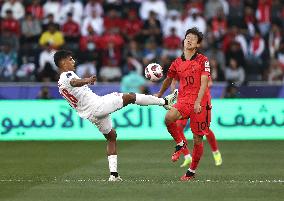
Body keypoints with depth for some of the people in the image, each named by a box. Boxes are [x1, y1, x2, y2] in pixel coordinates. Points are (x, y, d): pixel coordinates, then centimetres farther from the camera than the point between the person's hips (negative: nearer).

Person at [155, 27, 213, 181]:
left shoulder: (202, 60, -1)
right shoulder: (177, 63, 11)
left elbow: (204, 83, -9)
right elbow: (168, 79, 29)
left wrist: (198, 102, -21)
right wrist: (159, 94, 41)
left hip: (200, 103, -3)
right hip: (183, 100, 3)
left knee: (197, 139, 0)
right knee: (169, 118, -29)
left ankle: (192, 171, 16)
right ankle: (181, 144, -4)